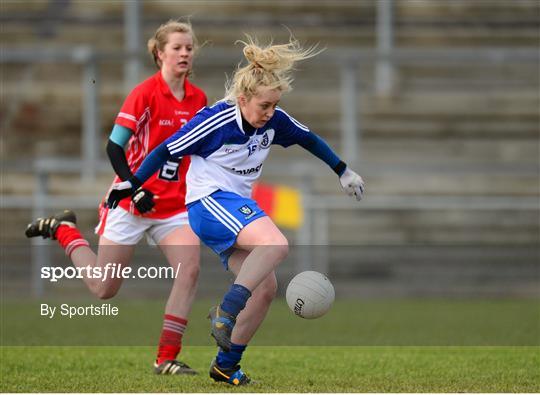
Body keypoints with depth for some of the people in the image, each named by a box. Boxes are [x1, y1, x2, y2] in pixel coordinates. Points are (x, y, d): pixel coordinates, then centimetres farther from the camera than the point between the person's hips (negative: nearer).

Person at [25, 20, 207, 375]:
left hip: (175, 207, 4)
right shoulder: (145, 93, -14)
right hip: (132, 203, -4)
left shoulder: (198, 99, 3)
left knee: (189, 270, -19)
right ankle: (64, 230, 32)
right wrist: (135, 189, -23)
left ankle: (167, 358, -11)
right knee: (104, 288, 5)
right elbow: (114, 147, -14)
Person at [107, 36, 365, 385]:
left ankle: (226, 366, 9)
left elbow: (309, 139, 18)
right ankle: (226, 313, -31)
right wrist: (132, 184, -7)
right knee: (275, 244, -32)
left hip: (237, 207, 8)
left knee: (265, 288, -1)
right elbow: (168, 150, -10)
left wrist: (344, 172, 23)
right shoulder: (215, 121, -18)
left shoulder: (274, 121, 0)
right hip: (209, 202, -8)